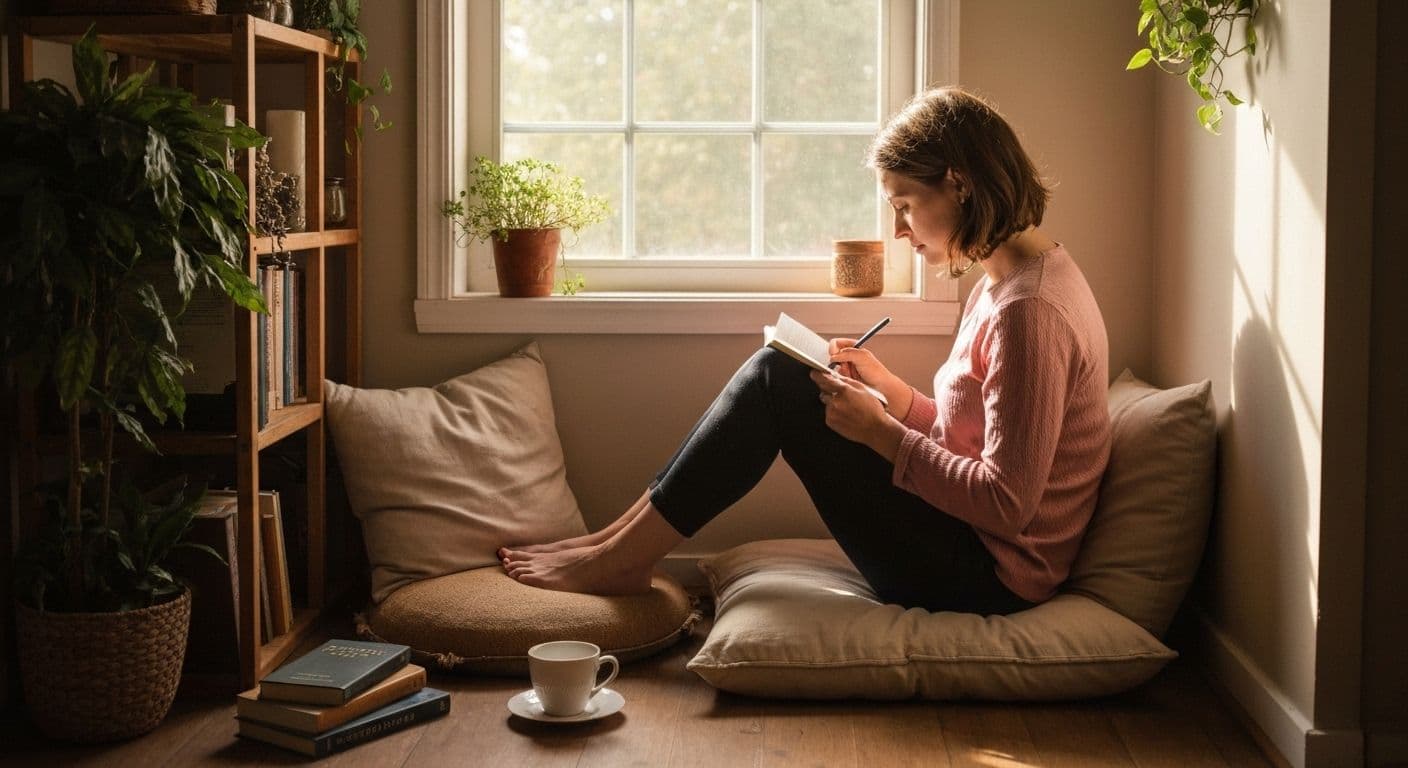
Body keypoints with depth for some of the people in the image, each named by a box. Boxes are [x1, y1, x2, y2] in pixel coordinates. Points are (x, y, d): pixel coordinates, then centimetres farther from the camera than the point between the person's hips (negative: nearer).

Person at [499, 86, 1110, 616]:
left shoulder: (1028, 309, -21)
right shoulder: (1005, 281, 11)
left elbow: (1006, 503, -24)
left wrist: (879, 431, -18)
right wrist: (887, 387, 2)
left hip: (984, 575, -9)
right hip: (972, 550, 10)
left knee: (780, 386, -12)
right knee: (776, 371, 3)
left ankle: (620, 559, -2)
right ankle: (625, 542, 4)